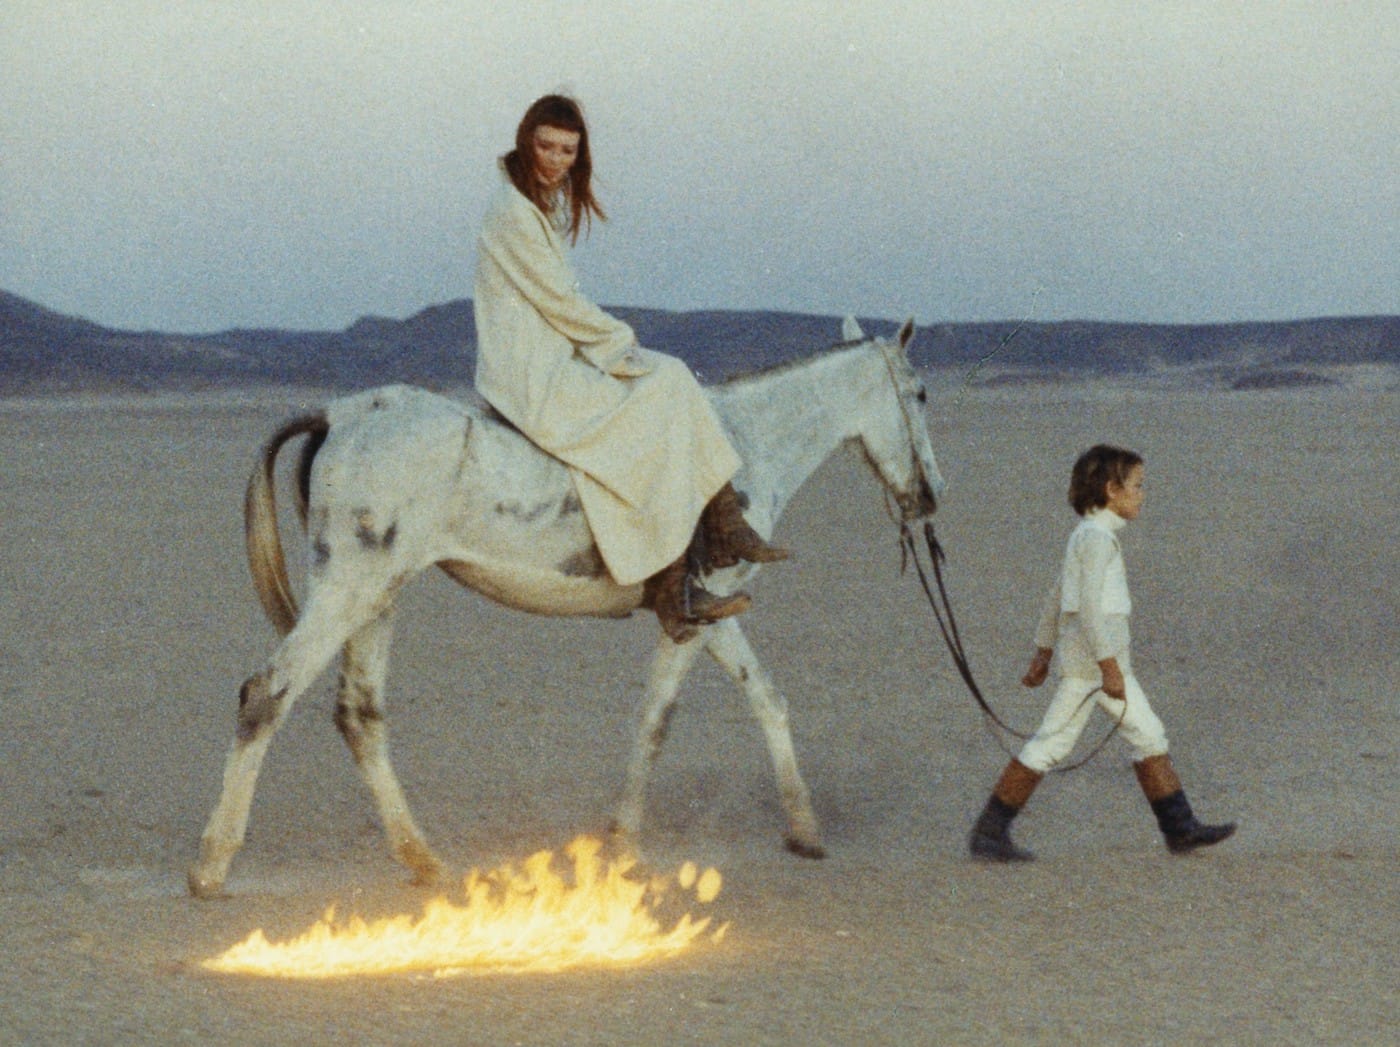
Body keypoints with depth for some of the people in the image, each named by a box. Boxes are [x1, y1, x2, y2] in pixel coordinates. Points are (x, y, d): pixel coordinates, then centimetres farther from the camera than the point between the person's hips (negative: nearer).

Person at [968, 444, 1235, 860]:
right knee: (1051, 743, -6)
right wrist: (1109, 666, -24)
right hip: (1089, 659, -10)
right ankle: (989, 832, -2)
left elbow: (1056, 598, 21)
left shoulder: (1088, 536, 16)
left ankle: (1180, 827, 11)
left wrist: (1043, 653, 25)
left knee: (1149, 736, 9)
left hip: (1107, 659, 10)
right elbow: (1088, 605, -23)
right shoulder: (1096, 538, -15)